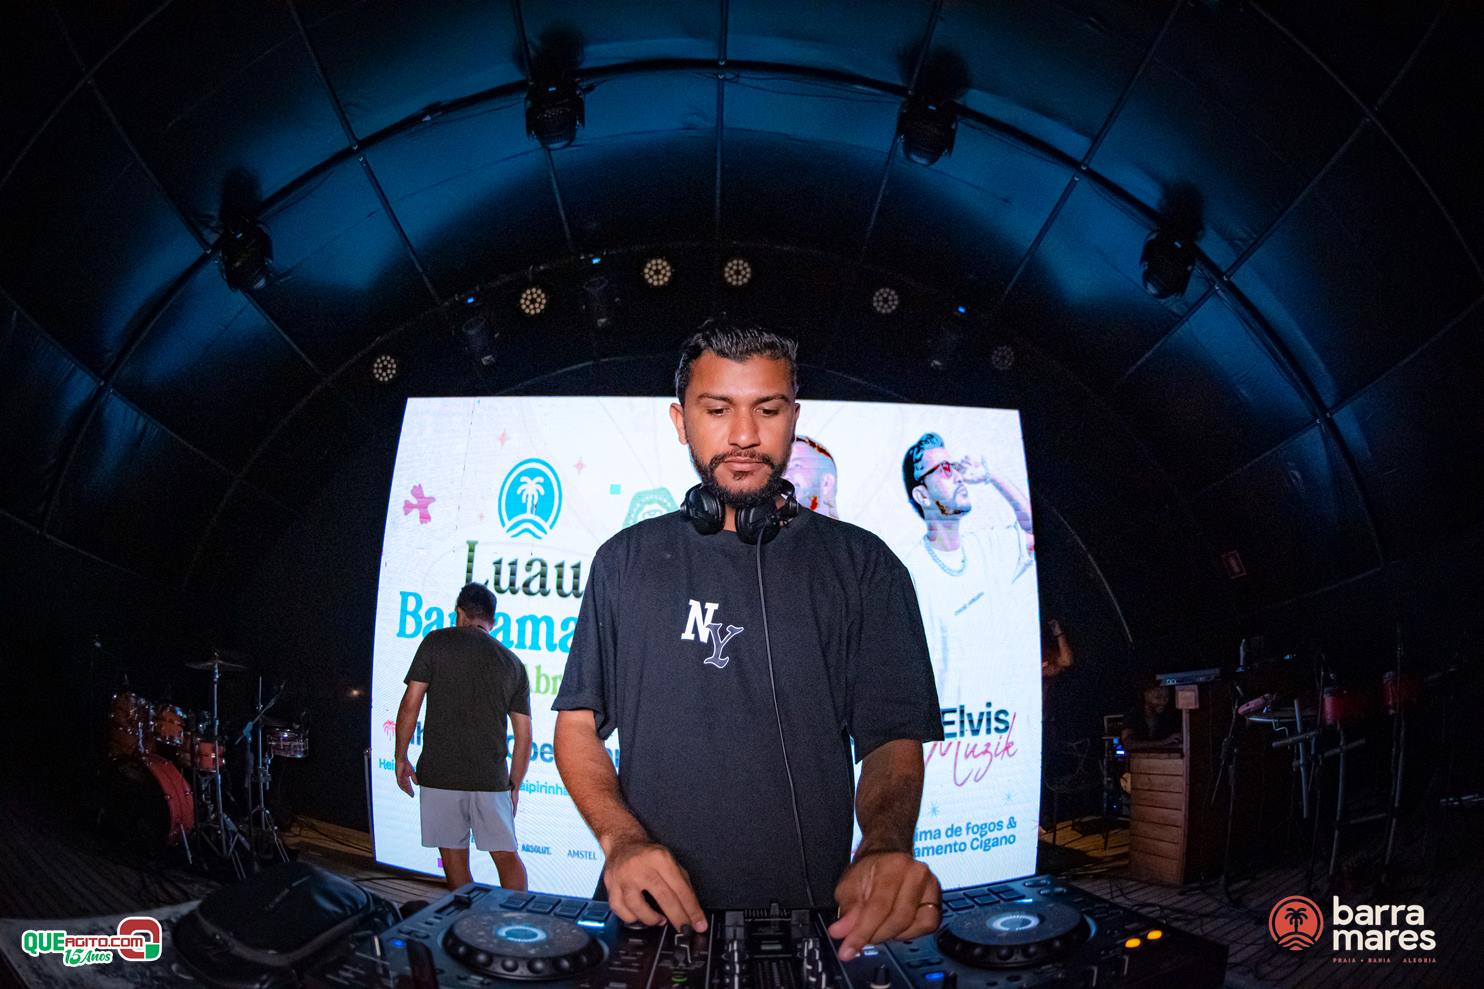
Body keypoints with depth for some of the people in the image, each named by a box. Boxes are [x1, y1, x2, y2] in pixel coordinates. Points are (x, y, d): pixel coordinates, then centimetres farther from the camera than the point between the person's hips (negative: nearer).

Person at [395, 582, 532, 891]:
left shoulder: (437, 642, 3)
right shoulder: (513, 663, 11)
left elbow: (410, 704, -2)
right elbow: (524, 737, 9)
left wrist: (401, 758, 8)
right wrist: (514, 786, 18)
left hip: (439, 774, -2)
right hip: (491, 778, 2)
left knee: (454, 857, 8)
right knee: (507, 856, 10)